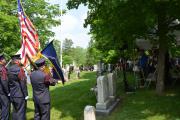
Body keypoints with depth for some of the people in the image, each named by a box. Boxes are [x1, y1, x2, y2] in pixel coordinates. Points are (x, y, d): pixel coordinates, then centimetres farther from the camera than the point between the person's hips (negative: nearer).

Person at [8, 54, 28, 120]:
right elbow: (23, 83, -18)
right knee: (21, 112, 1)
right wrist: (26, 95, -11)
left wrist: (10, 92, 18)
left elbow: (9, 82, 12)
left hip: (12, 95, 8)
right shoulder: (19, 69, -18)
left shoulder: (9, 69, 7)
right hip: (20, 95, -8)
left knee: (15, 111, 19)